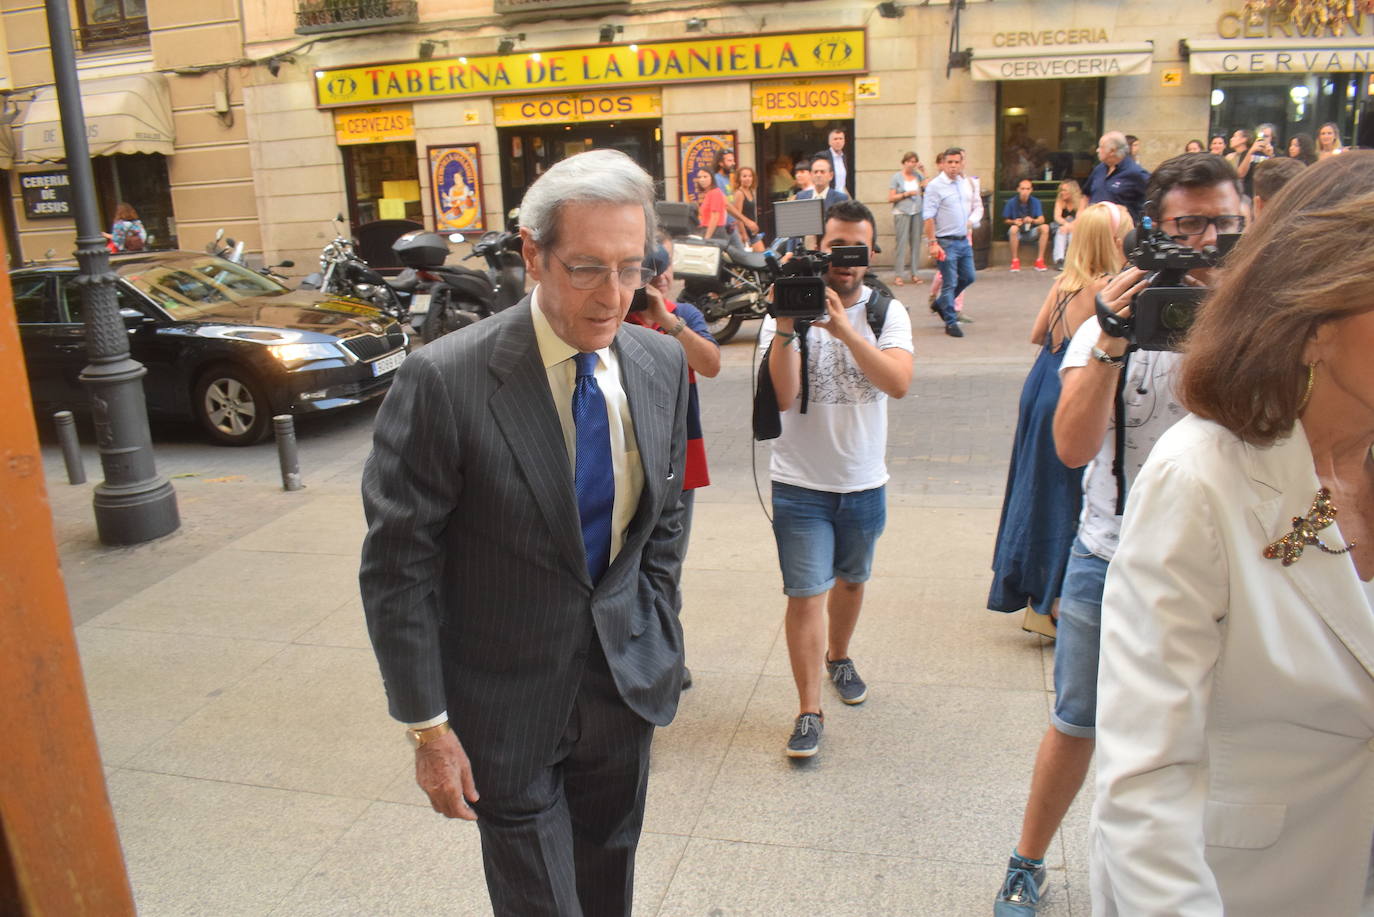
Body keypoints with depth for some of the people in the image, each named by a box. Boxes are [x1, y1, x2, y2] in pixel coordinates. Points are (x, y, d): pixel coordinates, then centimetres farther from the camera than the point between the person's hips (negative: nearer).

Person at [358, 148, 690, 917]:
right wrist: (428, 725, -13)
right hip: (509, 702, -4)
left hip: (627, 681, 5)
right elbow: (397, 568, -16)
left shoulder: (662, 364, -5)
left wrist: (659, 641, 7)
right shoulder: (445, 381, -22)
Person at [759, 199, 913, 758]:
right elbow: (780, 396, -20)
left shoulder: (887, 312, -4)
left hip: (864, 482, 3)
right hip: (801, 483, -3)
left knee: (850, 579, 22)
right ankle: (809, 710, 7)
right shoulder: (788, 308, -9)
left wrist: (844, 329, -33)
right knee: (806, 595, -4)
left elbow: (899, 383, -23)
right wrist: (785, 330, -33)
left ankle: (838, 658, 48)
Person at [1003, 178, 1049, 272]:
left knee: (1045, 227, -26)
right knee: (1013, 228, -35)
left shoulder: (1035, 202, -4)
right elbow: (1005, 220, 0)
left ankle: (1039, 260, -21)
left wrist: (1032, 220, -33)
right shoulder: (1011, 202, -8)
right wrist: (1014, 222, -21)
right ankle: (1015, 261, -25)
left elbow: (1041, 220, -12)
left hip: (1031, 232, 2)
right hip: (1018, 233, -2)